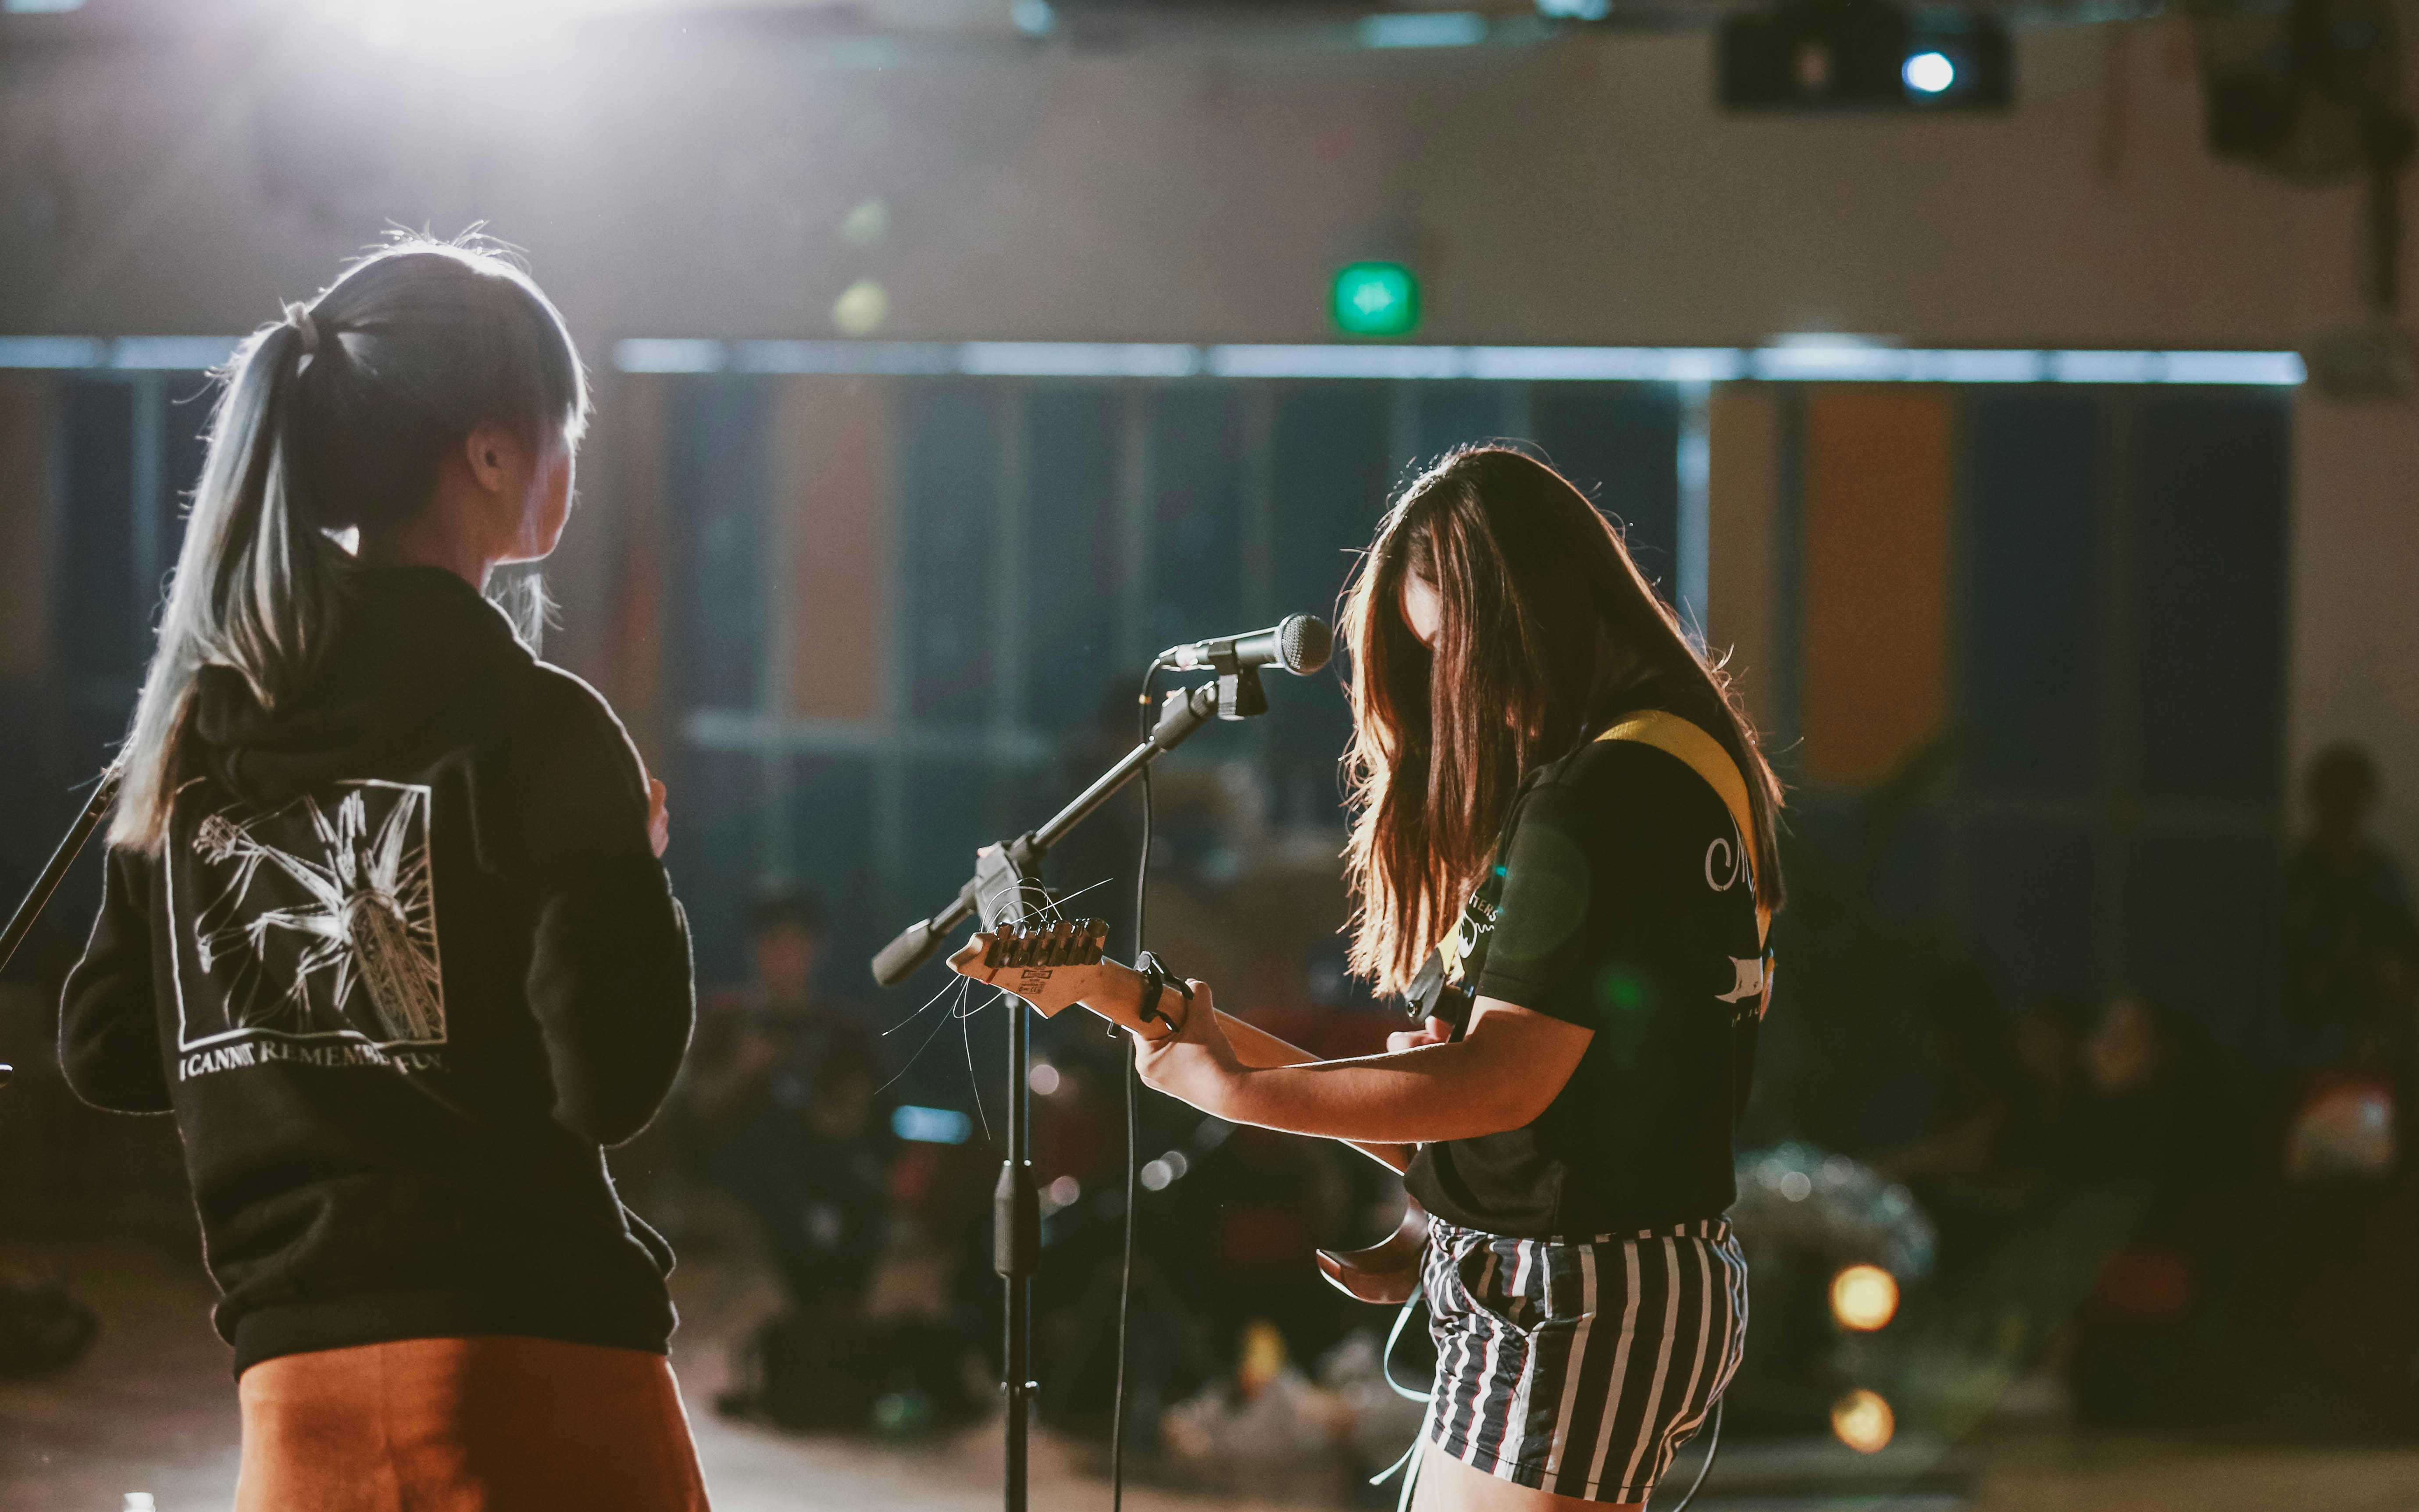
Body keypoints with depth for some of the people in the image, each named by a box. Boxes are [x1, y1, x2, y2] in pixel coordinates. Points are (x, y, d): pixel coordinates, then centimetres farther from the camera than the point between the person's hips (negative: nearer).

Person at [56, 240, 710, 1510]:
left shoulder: (198, 719, 9)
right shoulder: (533, 731, -10)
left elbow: (105, 1051, 13)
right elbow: (615, 1078, -14)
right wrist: (639, 869, 3)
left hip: (295, 1387, 6)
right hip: (532, 1361, -6)